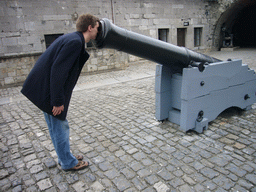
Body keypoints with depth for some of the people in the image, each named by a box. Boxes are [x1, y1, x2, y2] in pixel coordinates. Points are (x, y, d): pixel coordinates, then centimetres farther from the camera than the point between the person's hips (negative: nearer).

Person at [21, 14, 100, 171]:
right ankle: (68, 163, 21)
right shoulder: (75, 42, -19)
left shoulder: (73, 39, 12)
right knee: (60, 127, 3)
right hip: (47, 89, -10)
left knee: (56, 126, 19)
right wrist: (58, 100, -23)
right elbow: (57, 71, -26)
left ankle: (65, 157, 36)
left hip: (45, 88, 10)